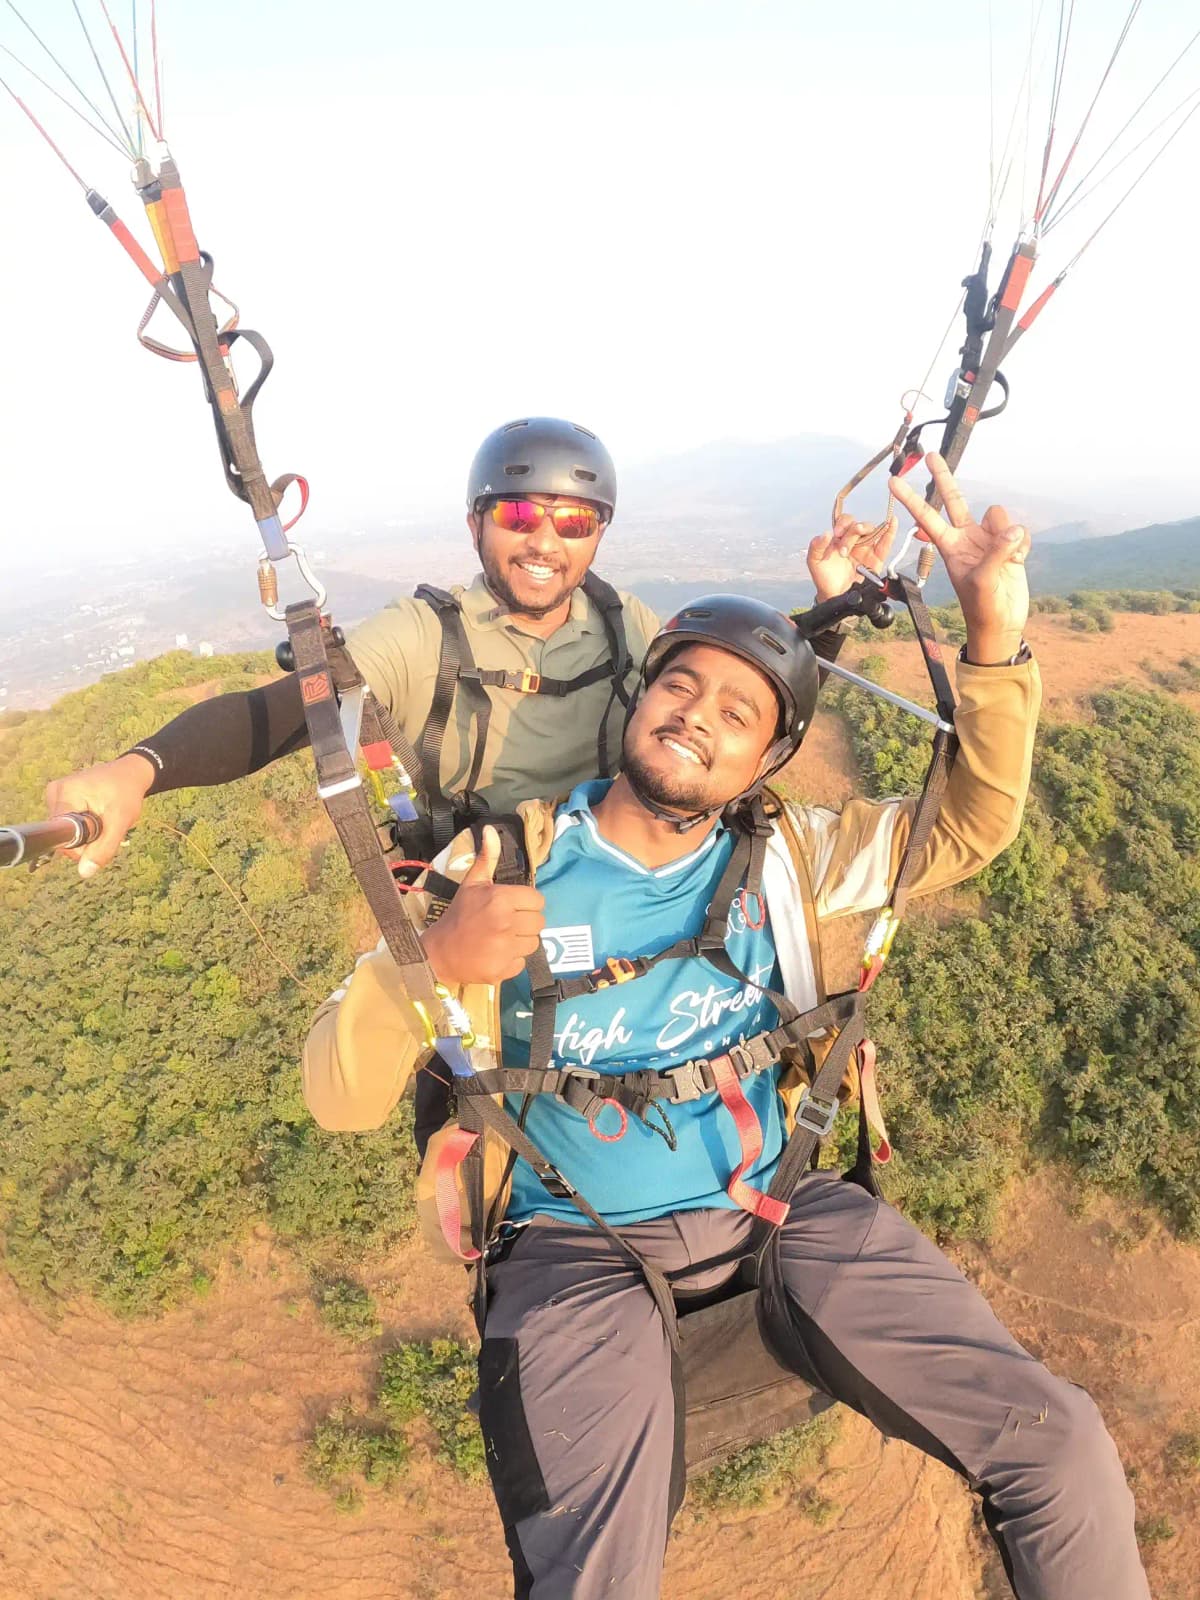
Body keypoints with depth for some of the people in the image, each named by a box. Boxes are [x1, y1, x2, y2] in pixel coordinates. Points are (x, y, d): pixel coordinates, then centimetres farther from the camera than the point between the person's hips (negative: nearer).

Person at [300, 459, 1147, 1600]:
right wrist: (429, 963, -32)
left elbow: (967, 830, 4)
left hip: (777, 1209, 3)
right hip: (577, 1250, -2)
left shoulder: (780, 857, 1)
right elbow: (337, 1097, -9)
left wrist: (995, 636, -12)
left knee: (1060, 1447, -6)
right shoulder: (503, 869, -9)